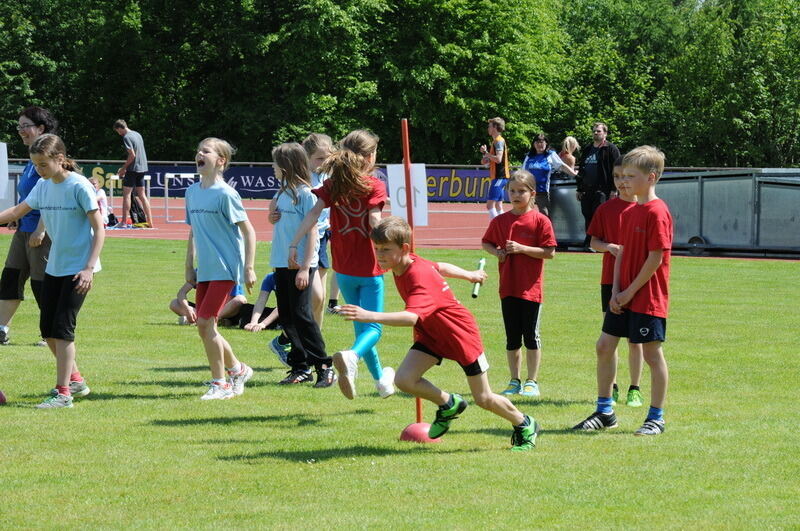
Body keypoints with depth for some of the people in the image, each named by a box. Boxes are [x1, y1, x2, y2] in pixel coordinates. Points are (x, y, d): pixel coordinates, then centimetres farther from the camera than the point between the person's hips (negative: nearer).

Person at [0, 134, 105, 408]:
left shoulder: (79, 186, -13)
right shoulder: (43, 186, 6)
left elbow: (99, 229, -12)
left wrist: (89, 267, -19)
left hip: (77, 269, -7)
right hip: (54, 267, 7)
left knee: (62, 328, -10)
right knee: (48, 329, 8)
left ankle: (63, 392, -5)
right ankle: (74, 378, 26)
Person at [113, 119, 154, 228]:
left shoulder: (126, 137, -12)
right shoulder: (138, 134, 15)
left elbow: (132, 155, -18)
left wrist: (123, 169, -9)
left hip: (133, 169, -8)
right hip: (142, 168, 8)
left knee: (126, 194, -3)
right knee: (142, 195, 10)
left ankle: (124, 222, -5)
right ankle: (150, 222, 8)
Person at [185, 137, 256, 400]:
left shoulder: (225, 194, -11)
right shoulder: (192, 192, 10)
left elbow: (248, 231, -10)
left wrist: (249, 268, -14)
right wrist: (189, 267, 17)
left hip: (224, 270, -7)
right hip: (204, 271, 7)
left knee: (205, 323, -13)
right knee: (206, 328, 9)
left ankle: (220, 383, -2)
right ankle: (237, 369, 29)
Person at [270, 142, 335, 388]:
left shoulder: (305, 193, -10)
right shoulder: (283, 192, 13)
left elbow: (311, 232, -13)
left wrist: (304, 268, -17)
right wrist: (273, 215, 3)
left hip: (301, 265, -8)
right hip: (282, 263, 8)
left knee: (301, 315, -9)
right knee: (286, 317, 9)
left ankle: (324, 366, -1)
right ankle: (300, 367, 15)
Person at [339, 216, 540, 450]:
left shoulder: (420, 278, -35)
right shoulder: (411, 263, -8)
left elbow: (412, 317, -52)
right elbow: (440, 267, 12)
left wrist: (370, 316, -63)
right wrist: (469, 275, 31)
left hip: (461, 334, -7)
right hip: (431, 334, 7)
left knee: (484, 399, 4)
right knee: (404, 379, -14)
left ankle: (525, 425, 32)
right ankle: (449, 405, 13)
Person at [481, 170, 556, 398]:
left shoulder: (540, 221, -6)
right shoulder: (500, 221, 6)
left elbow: (549, 251, -10)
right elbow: (486, 242, 19)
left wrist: (522, 248, -18)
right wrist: (496, 252, -2)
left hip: (531, 287, -4)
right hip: (508, 287, 4)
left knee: (531, 336, 3)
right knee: (512, 337, 10)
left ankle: (532, 381, 11)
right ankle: (514, 381, 19)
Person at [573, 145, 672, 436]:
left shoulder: (657, 213, -16)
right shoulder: (629, 212, 11)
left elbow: (656, 258, -19)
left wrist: (629, 292, -14)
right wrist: (616, 292, 1)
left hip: (648, 297, -9)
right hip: (623, 295, 9)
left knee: (652, 352, 0)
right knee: (605, 345, 9)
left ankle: (656, 418, 11)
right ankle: (604, 412, 19)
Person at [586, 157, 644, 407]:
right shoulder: (606, 208, 4)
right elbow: (593, 242, 7)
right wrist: (609, 246, -13)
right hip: (610, 279, 2)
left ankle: (634, 389, 11)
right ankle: (610, 388, 15)